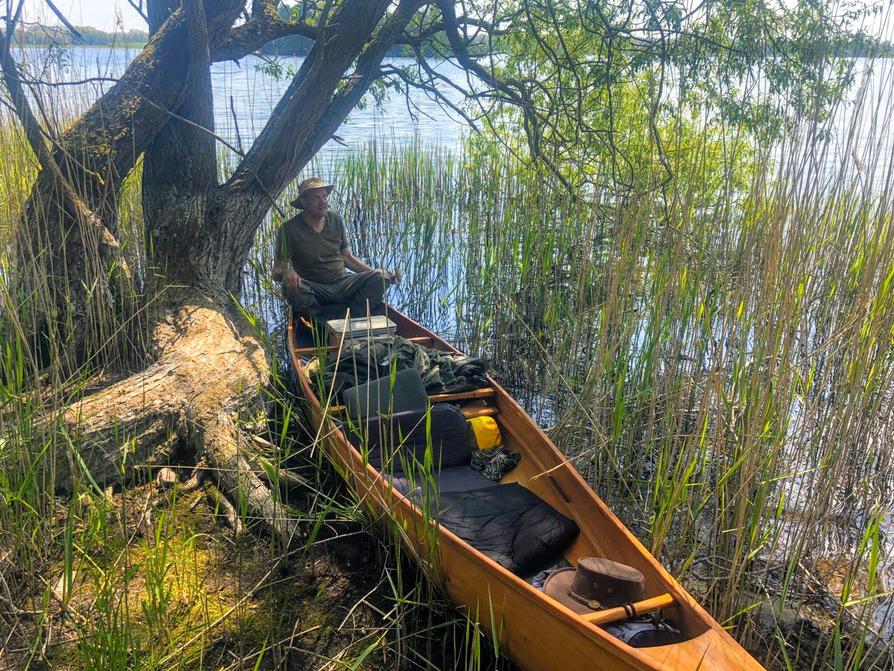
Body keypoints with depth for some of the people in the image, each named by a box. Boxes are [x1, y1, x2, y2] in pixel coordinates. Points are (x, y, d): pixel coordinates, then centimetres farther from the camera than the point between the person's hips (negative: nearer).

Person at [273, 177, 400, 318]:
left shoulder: (335, 219, 7)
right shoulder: (289, 228, -7)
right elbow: (278, 268, -10)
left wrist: (377, 273, 4)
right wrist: (288, 273, -37)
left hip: (342, 283, 3)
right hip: (314, 288, -3)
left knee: (381, 277, -20)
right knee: (291, 287, -37)